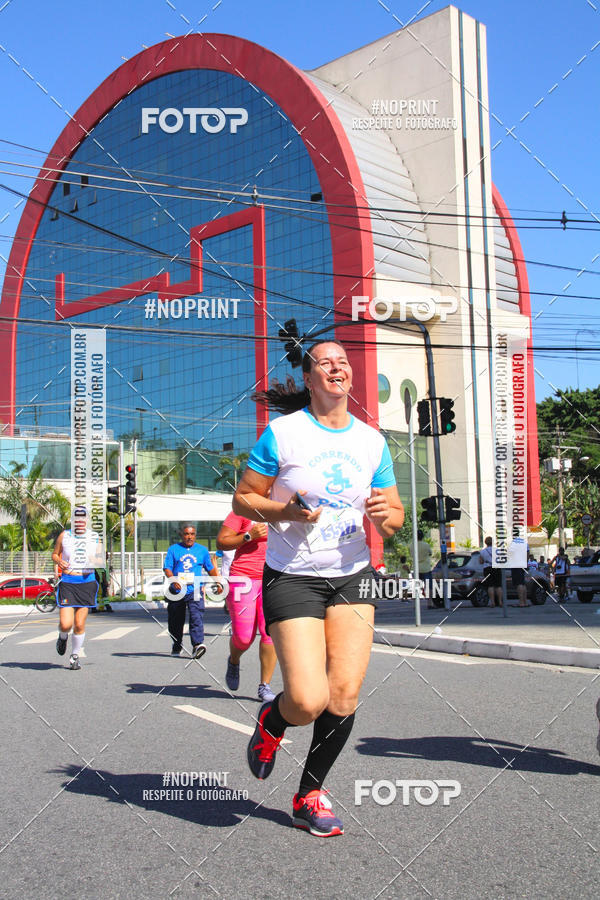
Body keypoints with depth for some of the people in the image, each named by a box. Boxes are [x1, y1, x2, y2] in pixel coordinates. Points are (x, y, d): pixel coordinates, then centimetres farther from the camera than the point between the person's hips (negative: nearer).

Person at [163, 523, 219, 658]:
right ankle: (177, 646, 30)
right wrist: (173, 580, -20)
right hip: (176, 591, 1)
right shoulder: (173, 549, 5)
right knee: (175, 620, 11)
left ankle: (198, 644, -27)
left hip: (195, 590, -1)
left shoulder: (202, 550, 11)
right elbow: (167, 568, -2)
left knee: (197, 616, -20)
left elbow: (210, 569, 21)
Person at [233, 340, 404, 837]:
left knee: (344, 697, -3)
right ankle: (272, 721, 24)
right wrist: (286, 510, -19)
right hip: (292, 577, -4)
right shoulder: (282, 433, -5)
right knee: (309, 701, -14)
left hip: (352, 576, 4)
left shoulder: (372, 440, 7)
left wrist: (386, 514, -11)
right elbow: (243, 499, -1)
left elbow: (394, 517, 13)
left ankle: (310, 793, 20)